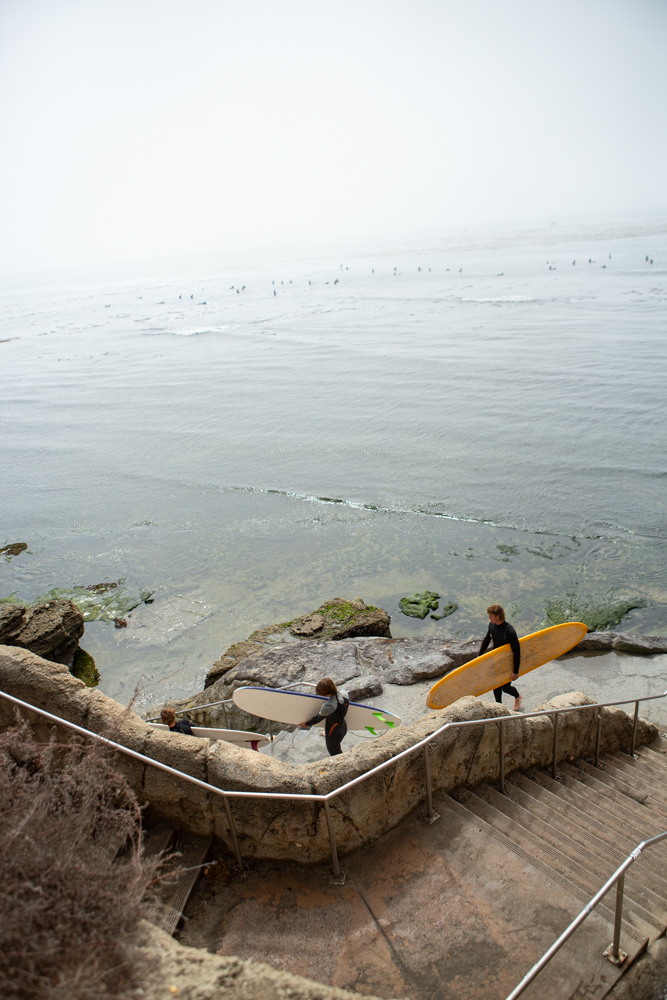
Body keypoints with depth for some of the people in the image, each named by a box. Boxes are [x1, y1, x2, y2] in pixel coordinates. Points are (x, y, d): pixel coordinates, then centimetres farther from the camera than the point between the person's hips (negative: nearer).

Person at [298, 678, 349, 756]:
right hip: (343, 727, 7)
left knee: (334, 756, 17)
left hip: (334, 734, -7)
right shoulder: (344, 693, -19)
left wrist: (307, 724, 1)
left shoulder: (329, 706, -37)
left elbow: (319, 718, -18)